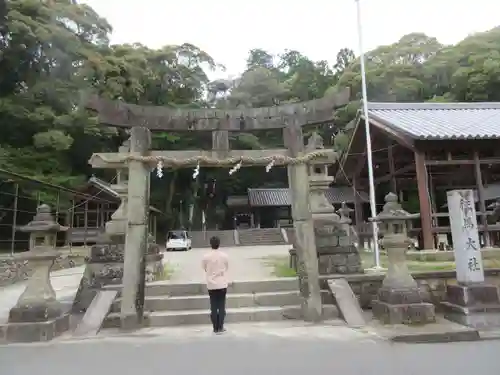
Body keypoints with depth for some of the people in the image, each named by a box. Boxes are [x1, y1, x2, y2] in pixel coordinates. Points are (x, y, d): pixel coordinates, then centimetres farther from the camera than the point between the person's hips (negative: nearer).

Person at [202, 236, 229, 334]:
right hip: (222, 284, 0)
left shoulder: (206, 256, -9)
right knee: (221, 306, 8)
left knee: (213, 307, 7)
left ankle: (215, 328, 11)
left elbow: (205, 268, 4)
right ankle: (220, 327, 10)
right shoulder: (224, 255, -7)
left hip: (211, 285, 0)